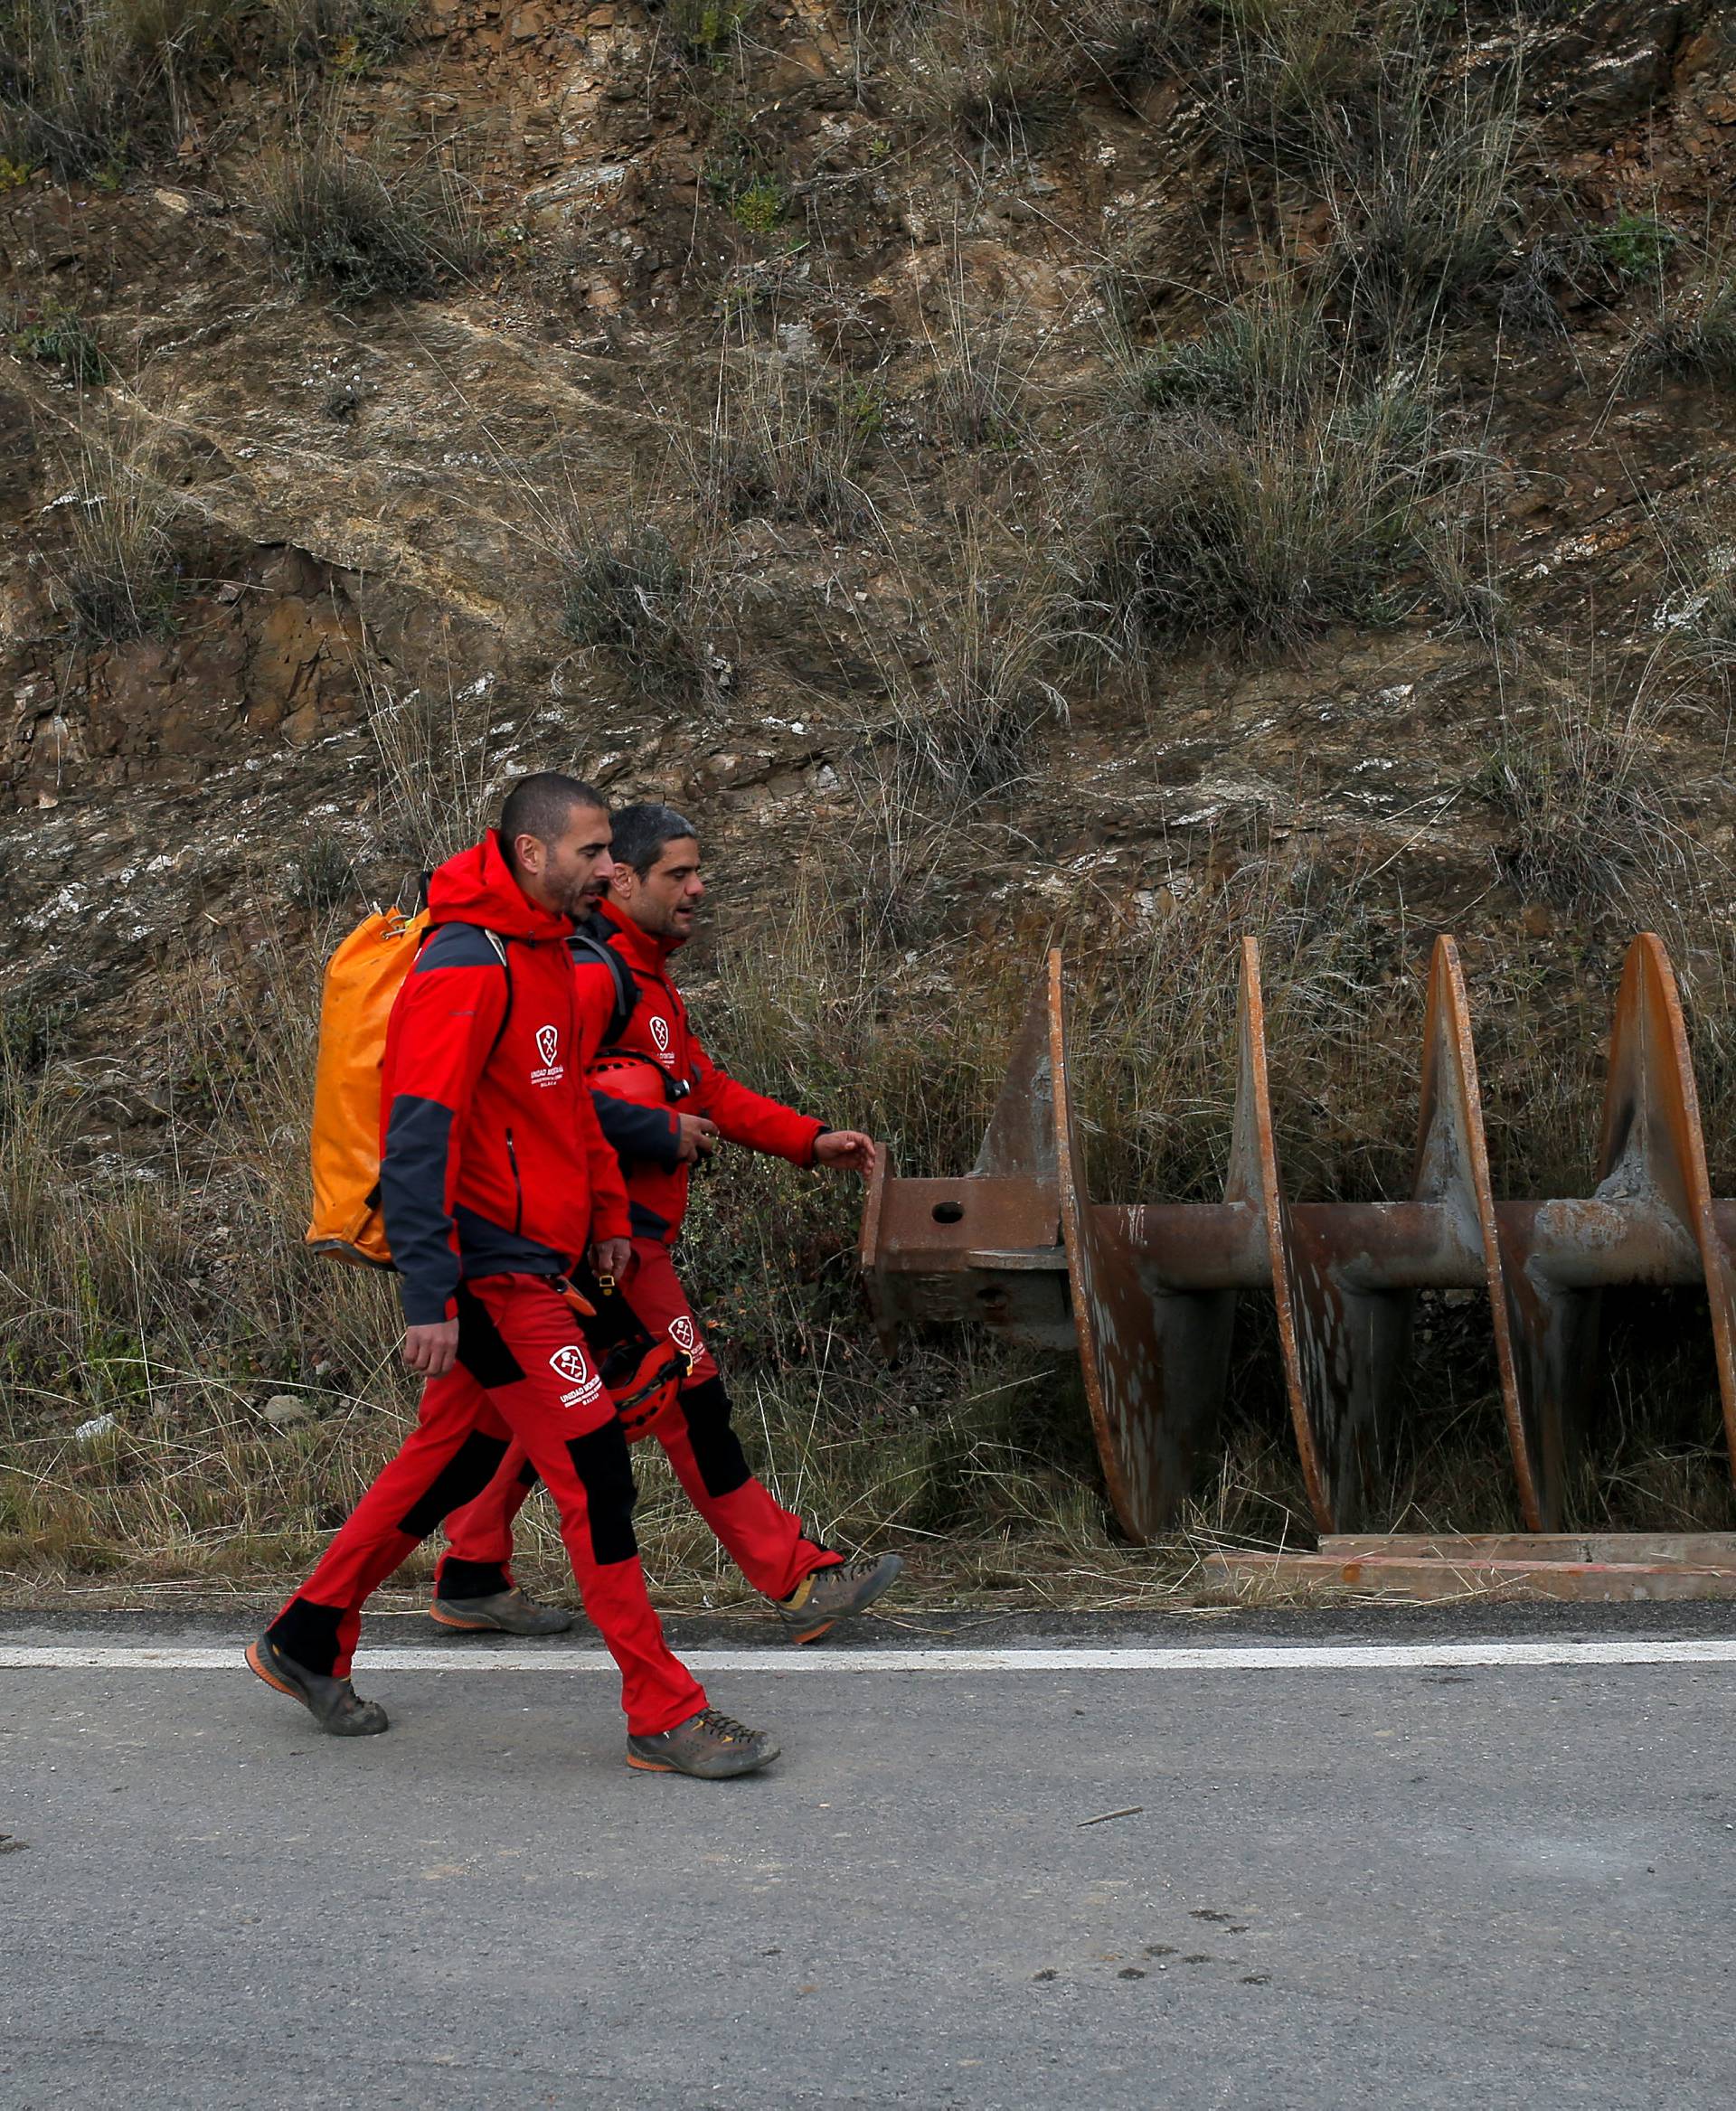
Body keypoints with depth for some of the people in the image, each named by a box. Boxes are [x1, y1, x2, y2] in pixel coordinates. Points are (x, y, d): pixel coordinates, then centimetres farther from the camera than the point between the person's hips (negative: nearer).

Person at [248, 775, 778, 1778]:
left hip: (530, 1258, 10)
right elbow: (417, 1136, -23)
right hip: (494, 1270, -10)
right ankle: (665, 1715, -2)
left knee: (456, 1453, 18)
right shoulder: (468, 966, -19)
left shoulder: (548, 956, 12)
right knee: (594, 1468, -8)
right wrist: (430, 1299, -27)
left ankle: (308, 1638, 31)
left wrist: (607, 1210, 20)